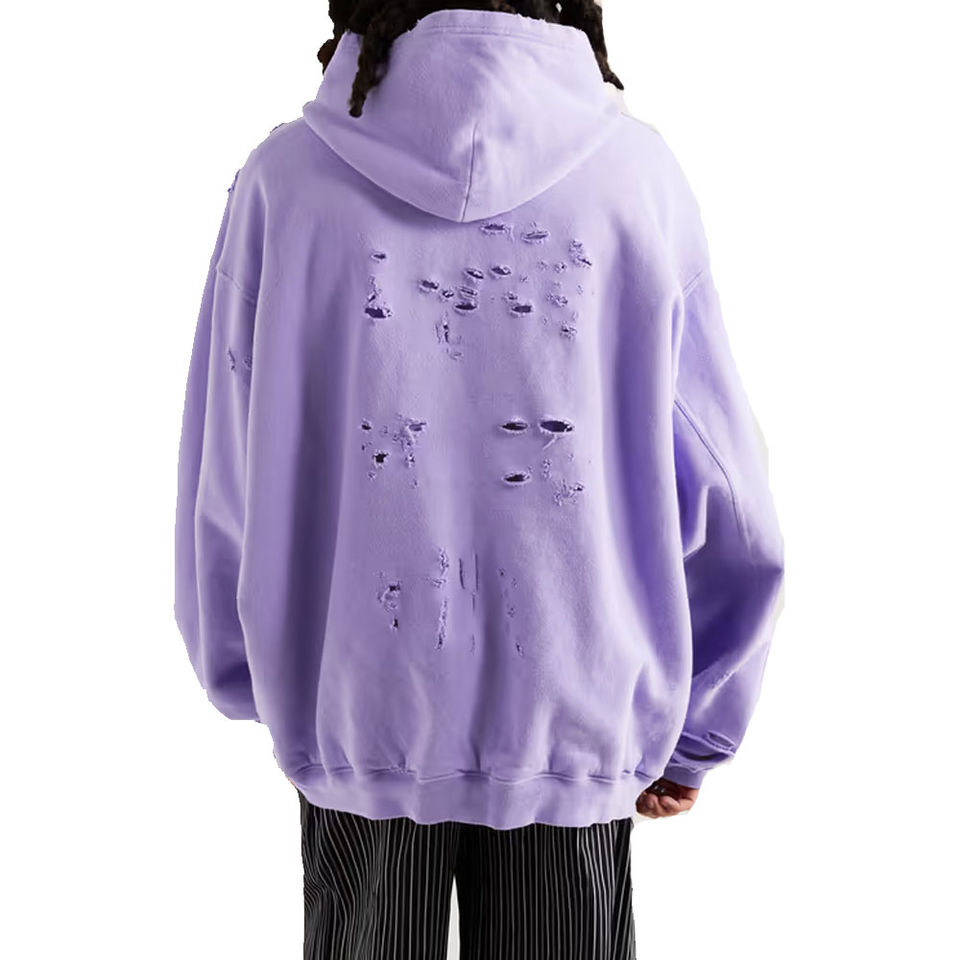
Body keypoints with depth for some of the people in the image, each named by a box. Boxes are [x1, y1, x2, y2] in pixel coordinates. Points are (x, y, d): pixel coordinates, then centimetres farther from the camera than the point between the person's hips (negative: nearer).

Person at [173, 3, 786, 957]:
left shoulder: (285, 176, -7)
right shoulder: (637, 169, -7)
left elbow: (225, 492, -3)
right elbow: (725, 502, -4)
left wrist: (249, 682, 16)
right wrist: (692, 732, 10)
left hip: (353, 712, 1)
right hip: (580, 728, 0)